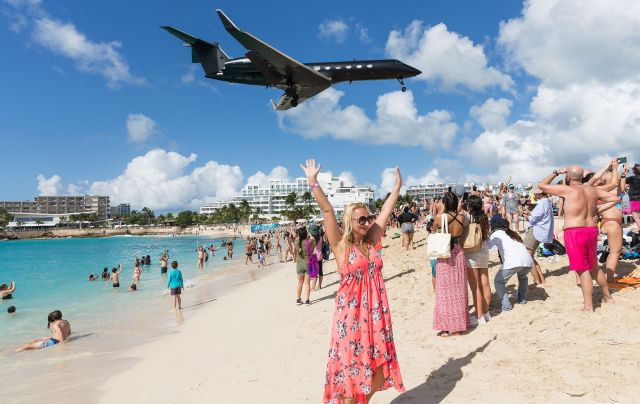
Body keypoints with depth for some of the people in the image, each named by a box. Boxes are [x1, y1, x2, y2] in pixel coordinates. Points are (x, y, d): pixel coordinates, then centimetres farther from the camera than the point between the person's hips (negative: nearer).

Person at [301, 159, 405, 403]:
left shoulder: (370, 241, 7)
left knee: (377, 366, 13)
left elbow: (386, 210, 13)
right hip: (352, 312, -6)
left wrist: (398, 185, 18)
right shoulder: (340, 245, -7)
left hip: (374, 311, 6)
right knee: (351, 367, 3)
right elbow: (327, 210, -16)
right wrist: (313, 181, -23)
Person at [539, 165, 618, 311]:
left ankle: (588, 307, 3)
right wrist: (598, 210, 15)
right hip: (591, 231, 7)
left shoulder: (567, 190, -11)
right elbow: (615, 199, 15)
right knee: (594, 267, 23)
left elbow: (542, 185, -5)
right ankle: (608, 296, 38)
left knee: (583, 270, -2)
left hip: (574, 233, -7)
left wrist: (556, 172, 5)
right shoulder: (593, 190, 8)